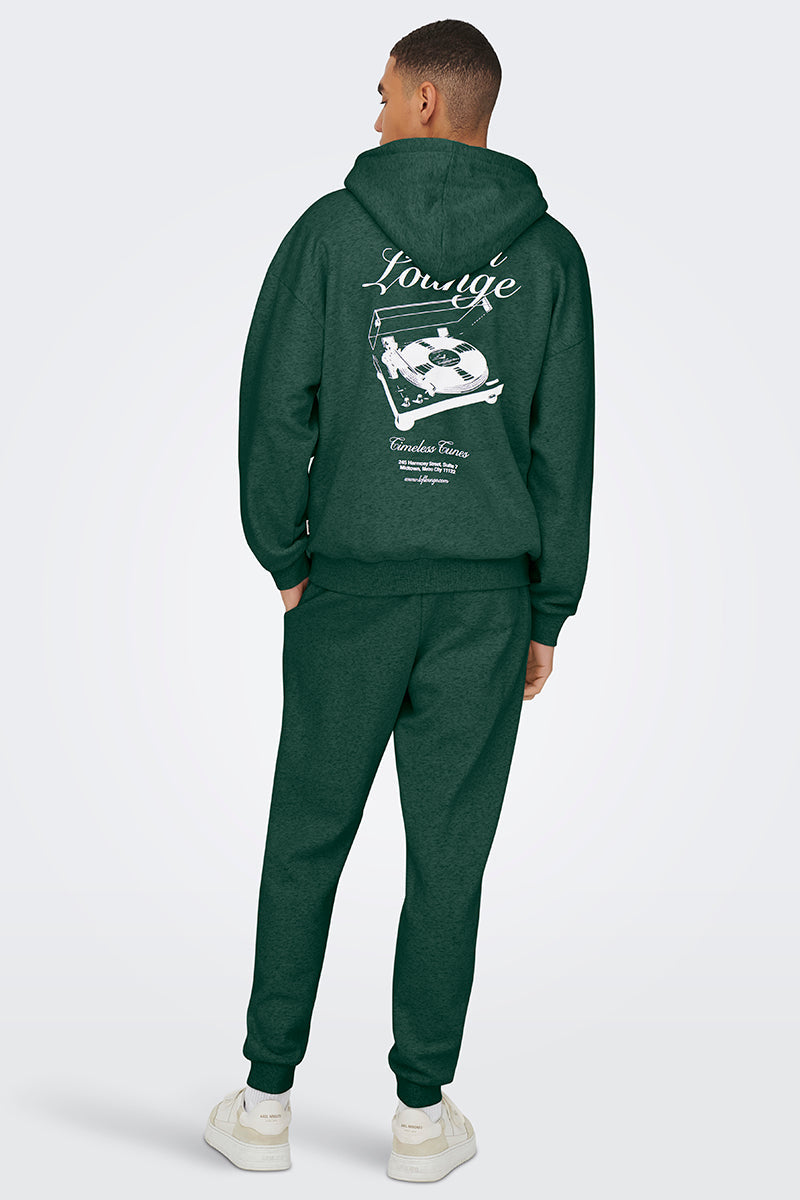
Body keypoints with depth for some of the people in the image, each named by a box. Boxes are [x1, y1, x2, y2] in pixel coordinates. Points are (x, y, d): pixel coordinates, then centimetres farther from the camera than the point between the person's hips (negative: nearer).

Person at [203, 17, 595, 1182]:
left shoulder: (331, 229, -1)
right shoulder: (548, 250, 4)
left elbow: (275, 406, -5)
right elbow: (565, 445, 2)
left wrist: (284, 558, 6)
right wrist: (548, 614, 6)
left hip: (349, 585, -1)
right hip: (486, 598, 1)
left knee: (306, 843, 10)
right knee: (448, 857, 8)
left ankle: (267, 1101, 19)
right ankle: (423, 1111, 17)